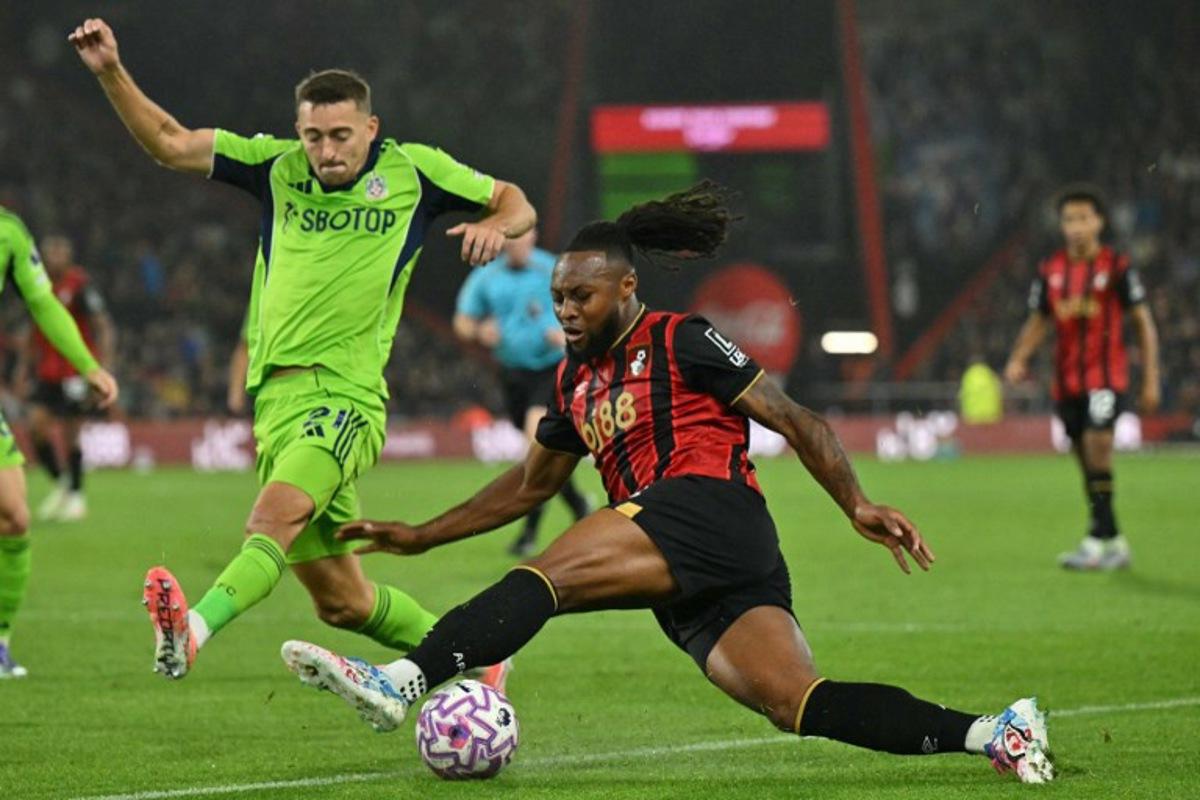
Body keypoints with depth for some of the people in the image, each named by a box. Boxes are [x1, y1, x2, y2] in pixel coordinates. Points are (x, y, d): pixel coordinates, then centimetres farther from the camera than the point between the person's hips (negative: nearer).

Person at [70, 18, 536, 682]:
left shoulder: (411, 170, 5)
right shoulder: (278, 166, 11)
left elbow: (515, 204, 16)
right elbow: (168, 143, 10)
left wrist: (493, 225, -6)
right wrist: (110, 72, -3)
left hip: (346, 395, -5)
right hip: (278, 397, 5)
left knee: (277, 512, -33)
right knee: (339, 600, 9)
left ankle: (195, 628, -56)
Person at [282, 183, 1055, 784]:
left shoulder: (682, 342, 5)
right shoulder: (578, 382, 27)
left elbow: (794, 419, 1)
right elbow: (532, 483, 37)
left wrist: (856, 504, -10)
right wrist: (422, 536, 32)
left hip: (710, 512, -8)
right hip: (693, 597, 8)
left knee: (545, 576, -23)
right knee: (799, 703, -12)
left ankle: (402, 682, -37)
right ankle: (987, 734, -19)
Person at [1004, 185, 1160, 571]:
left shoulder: (1117, 267, -4)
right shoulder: (1050, 271, 7)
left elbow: (1143, 323, 1)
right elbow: (1038, 322, 14)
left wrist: (1151, 380, -2)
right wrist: (1018, 359, -4)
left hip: (1106, 376, -5)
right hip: (1066, 380, 5)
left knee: (1097, 443, -22)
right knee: (1087, 463, 7)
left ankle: (1096, 540, -20)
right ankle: (1115, 543, 19)